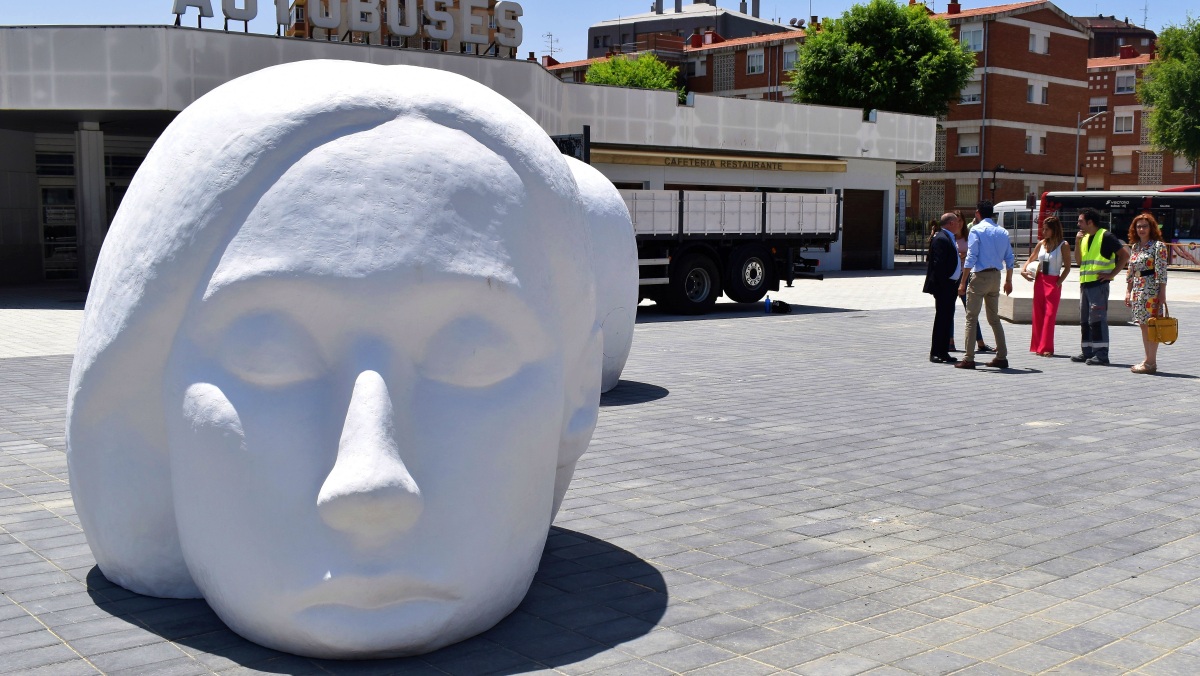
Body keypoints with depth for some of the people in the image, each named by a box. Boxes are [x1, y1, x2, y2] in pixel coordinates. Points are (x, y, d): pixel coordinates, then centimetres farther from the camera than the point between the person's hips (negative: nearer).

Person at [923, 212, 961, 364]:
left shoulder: (948, 238, 18)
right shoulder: (941, 239, -14)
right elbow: (938, 263, -20)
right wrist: (944, 285, -23)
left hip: (950, 285, 10)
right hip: (943, 285, -10)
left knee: (947, 319, 12)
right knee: (942, 319, -6)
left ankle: (943, 352, 17)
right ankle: (935, 353, -2)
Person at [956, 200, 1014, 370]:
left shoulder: (976, 230, -8)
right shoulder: (1002, 232, 10)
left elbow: (971, 258, -14)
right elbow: (1009, 258, 11)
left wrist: (963, 282, -12)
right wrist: (1008, 281, 20)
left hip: (980, 276, -6)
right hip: (996, 276, 6)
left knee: (971, 318, -2)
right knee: (994, 318, 15)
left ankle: (969, 359, -5)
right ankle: (1001, 357, 15)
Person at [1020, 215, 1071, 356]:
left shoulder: (1063, 245, -6)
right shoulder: (1041, 243, 8)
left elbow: (1067, 267, -5)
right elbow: (1030, 259, 18)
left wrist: (1059, 281, -14)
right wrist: (1024, 270, 0)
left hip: (1053, 283, -5)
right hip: (1039, 281, 5)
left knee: (1050, 314, -9)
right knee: (1038, 314, 7)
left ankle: (1046, 348, -10)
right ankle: (1037, 346, 14)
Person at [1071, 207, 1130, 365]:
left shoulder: (1106, 236, -7)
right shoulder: (1084, 238, 17)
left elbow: (1125, 255, -10)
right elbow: (1079, 260, 15)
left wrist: (1112, 274, -13)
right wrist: (1077, 242, 2)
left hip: (1099, 284, -9)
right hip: (1085, 284, 9)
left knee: (1098, 319, -11)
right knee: (1085, 320, 11)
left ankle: (1101, 354, -10)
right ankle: (1087, 352, 18)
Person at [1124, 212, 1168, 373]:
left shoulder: (1158, 246, -7)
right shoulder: (1135, 247, 14)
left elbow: (1162, 271, -12)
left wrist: (1162, 292, -16)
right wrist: (1128, 291, 13)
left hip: (1152, 289, -8)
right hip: (1138, 290, 8)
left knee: (1152, 324, -7)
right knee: (1143, 325, 9)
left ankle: (1151, 362, -5)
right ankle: (1148, 360, 15)